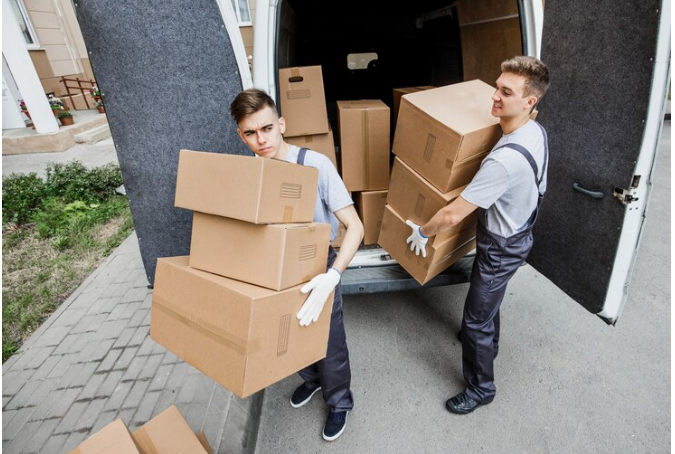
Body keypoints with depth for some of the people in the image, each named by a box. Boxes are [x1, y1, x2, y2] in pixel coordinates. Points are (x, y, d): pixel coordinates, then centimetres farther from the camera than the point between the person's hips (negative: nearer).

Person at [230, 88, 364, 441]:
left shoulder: (315, 164, -25)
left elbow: (354, 227, -26)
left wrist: (332, 276, -39)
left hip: (317, 270, -4)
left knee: (329, 345, 13)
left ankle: (339, 402, 44)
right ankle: (311, 379, 57)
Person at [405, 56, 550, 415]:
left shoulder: (505, 159, -38)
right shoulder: (536, 130, -6)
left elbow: (452, 215, -34)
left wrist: (422, 233, -16)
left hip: (501, 248, -9)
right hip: (518, 231, 10)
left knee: (476, 318, 7)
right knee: (488, 298, 31)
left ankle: (480, 388, 29)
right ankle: (487, 341, 59)